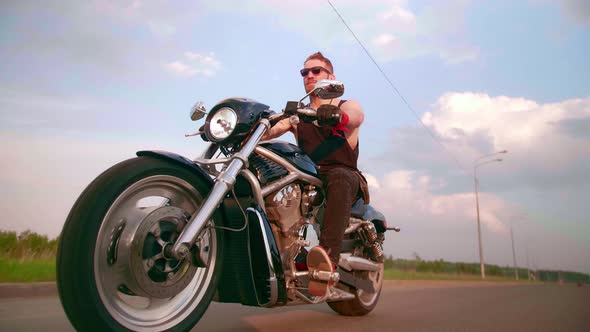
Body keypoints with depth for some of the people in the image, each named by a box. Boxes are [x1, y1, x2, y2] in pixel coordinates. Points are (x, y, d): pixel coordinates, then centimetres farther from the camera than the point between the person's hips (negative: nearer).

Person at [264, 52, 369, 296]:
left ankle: (328, 256, -56)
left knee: (340, 178, -39)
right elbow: (272, 129, 2)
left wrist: (337, 116, -39)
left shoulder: (348, 106, 12)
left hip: (344, 174, -3)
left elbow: (357, 116, -15)